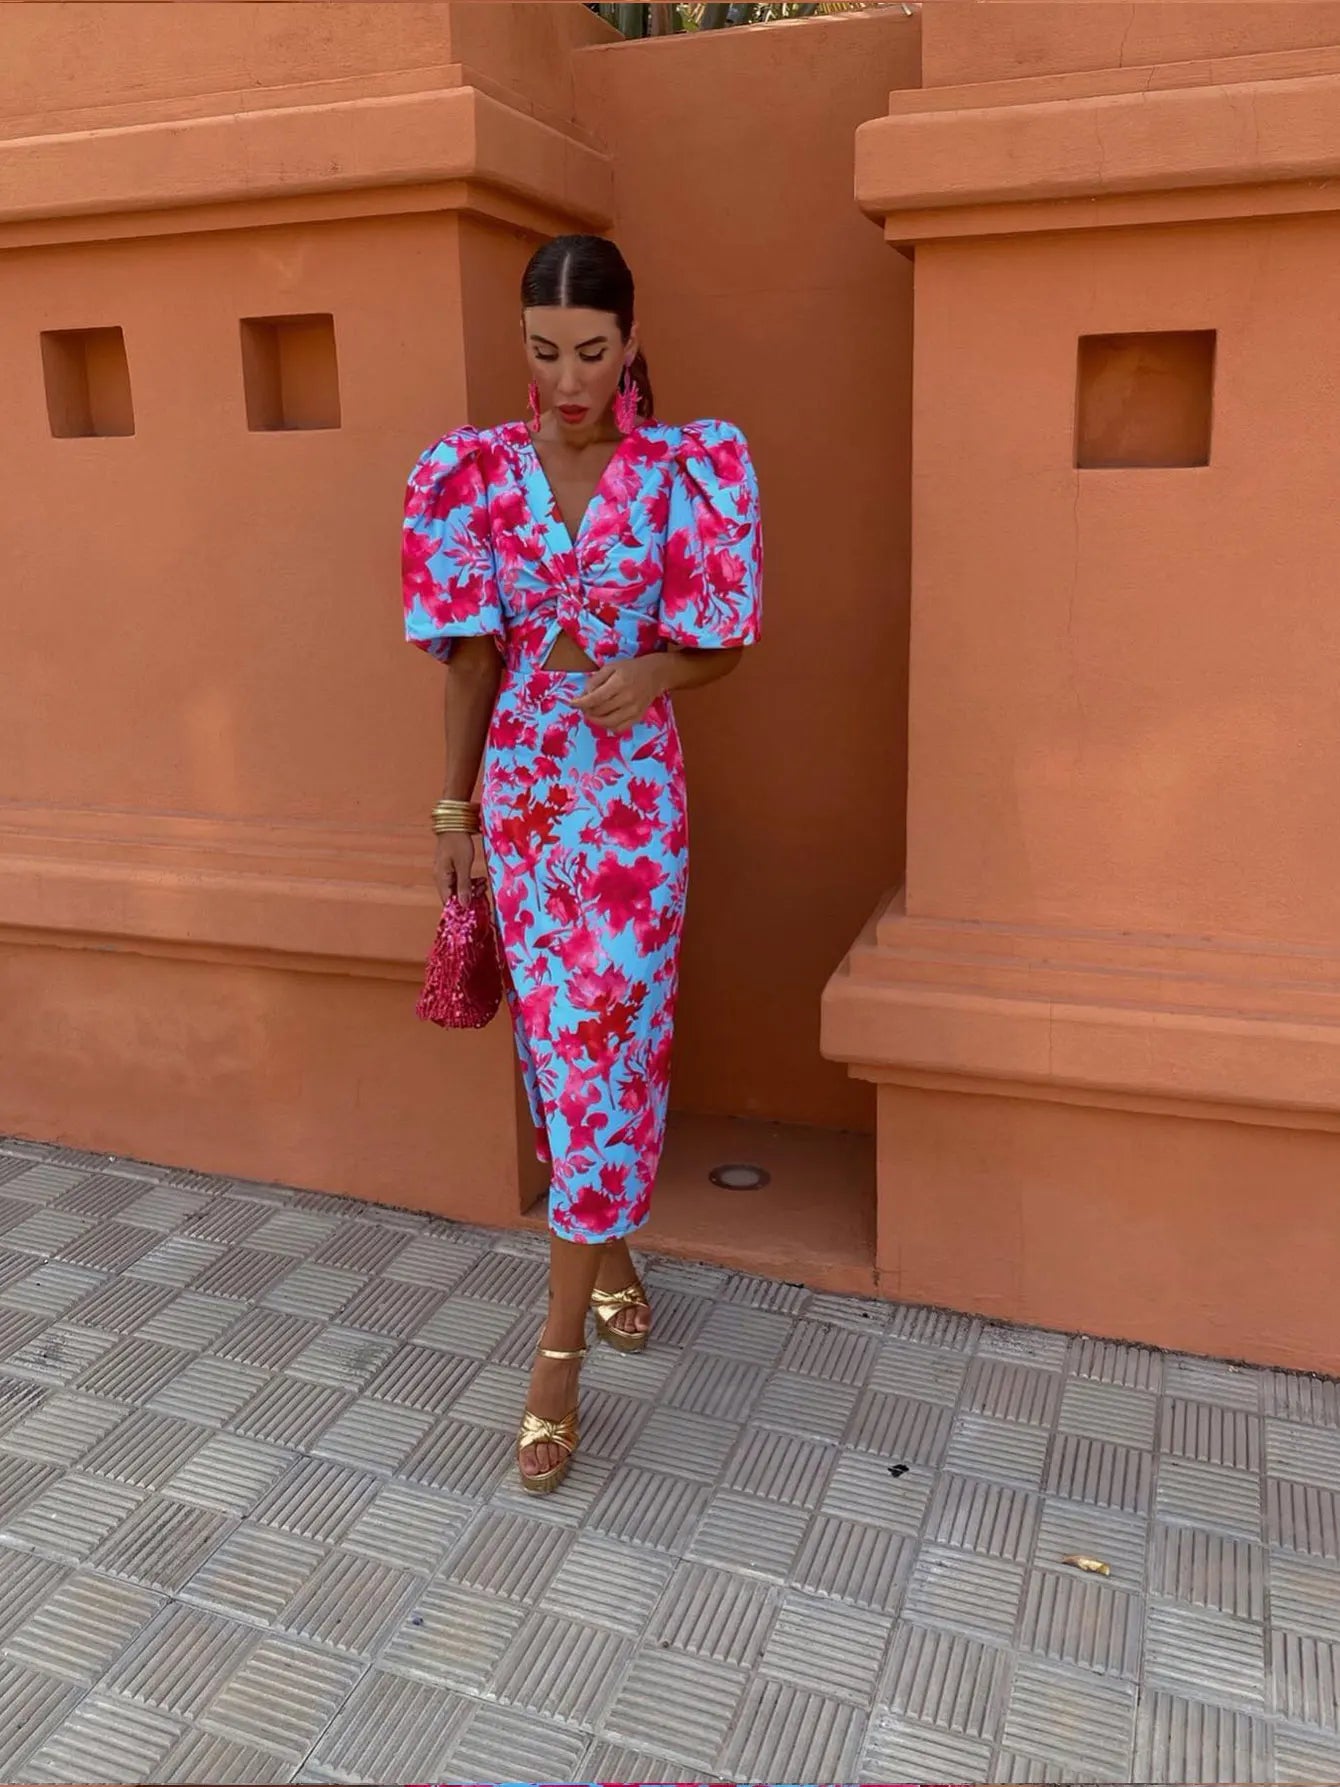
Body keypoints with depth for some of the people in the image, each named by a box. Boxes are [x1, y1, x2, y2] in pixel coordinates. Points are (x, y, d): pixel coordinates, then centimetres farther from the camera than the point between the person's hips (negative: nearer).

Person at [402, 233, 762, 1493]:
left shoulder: (681, 474, -3)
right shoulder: (476, 475, 1)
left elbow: (718, 647, 3)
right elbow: (470, 657, 4)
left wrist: (651, 671, -19)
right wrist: (453, 811, 5)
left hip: (634, 790, -2)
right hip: (519, 784, 2)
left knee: (607, 1047, -3)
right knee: (558, 1037, 11)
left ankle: (559, 1345, 8)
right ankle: (606, 1248, 35)